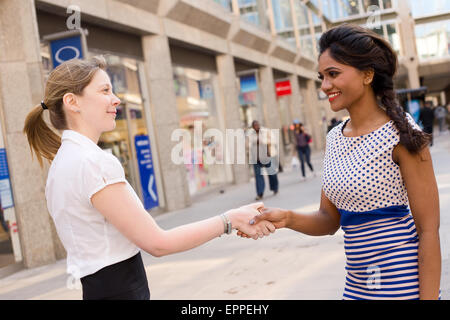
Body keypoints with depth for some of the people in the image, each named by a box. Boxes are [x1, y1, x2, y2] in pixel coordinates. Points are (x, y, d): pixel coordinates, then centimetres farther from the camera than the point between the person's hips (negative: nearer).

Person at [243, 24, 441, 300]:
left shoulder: (401, 136, -14)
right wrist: (288, 219, -12)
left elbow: (428, 230, -14)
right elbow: (330, 220, 6)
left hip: (402, 287, -6)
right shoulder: (335, 138, 5)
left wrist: (429, 296, -18)